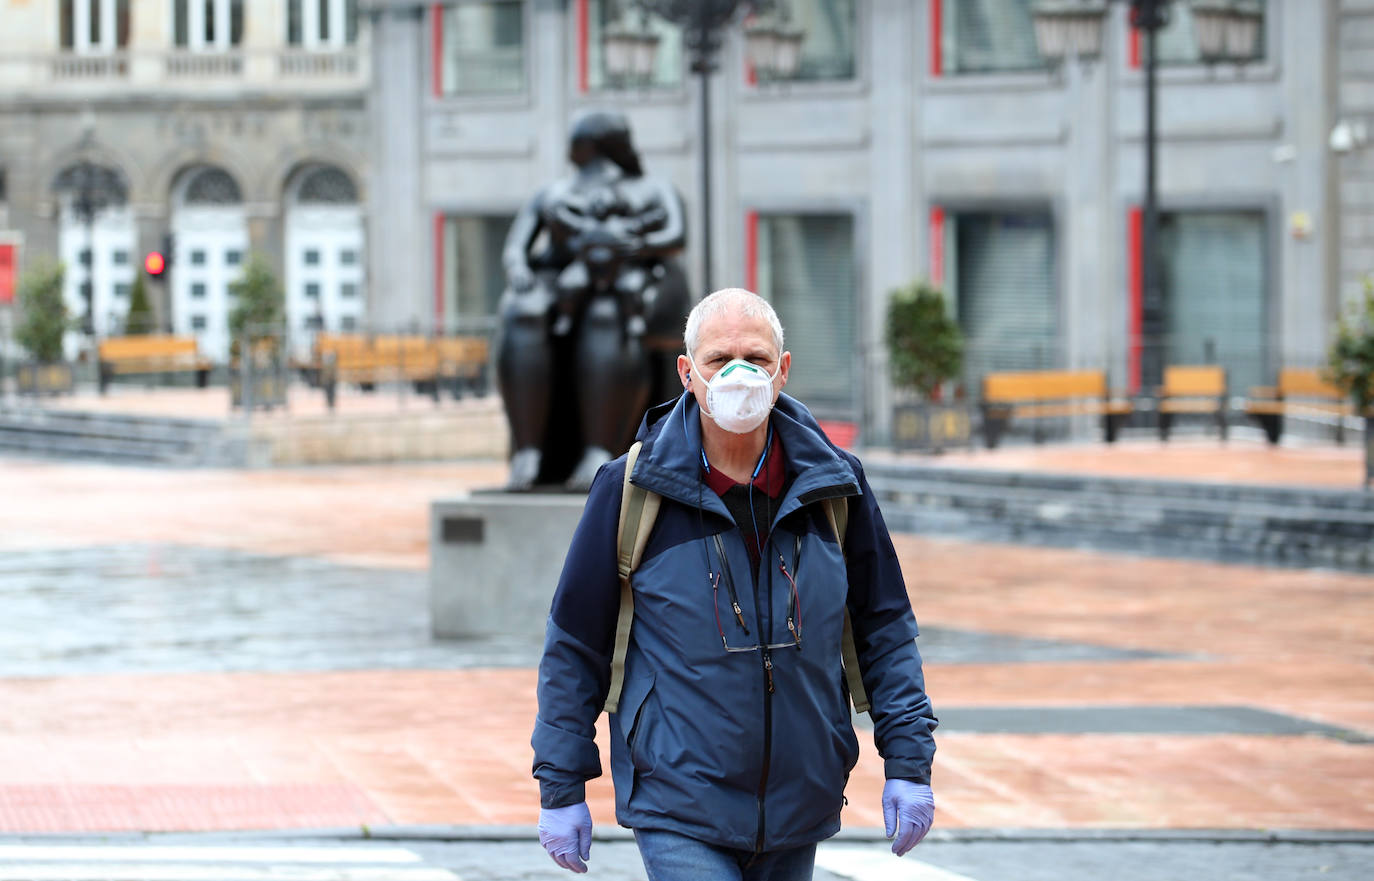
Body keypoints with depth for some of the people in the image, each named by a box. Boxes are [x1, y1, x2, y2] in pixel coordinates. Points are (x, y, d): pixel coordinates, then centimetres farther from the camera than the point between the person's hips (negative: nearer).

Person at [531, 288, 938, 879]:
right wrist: (561, 787, 2)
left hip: (799, 807, 4)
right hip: (677, 813, -4)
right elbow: (575, 646, 1)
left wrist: (908, 761, 5)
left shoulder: (834, 486, 1)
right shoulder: (629, 491, -7)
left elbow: (885, 629, 10)